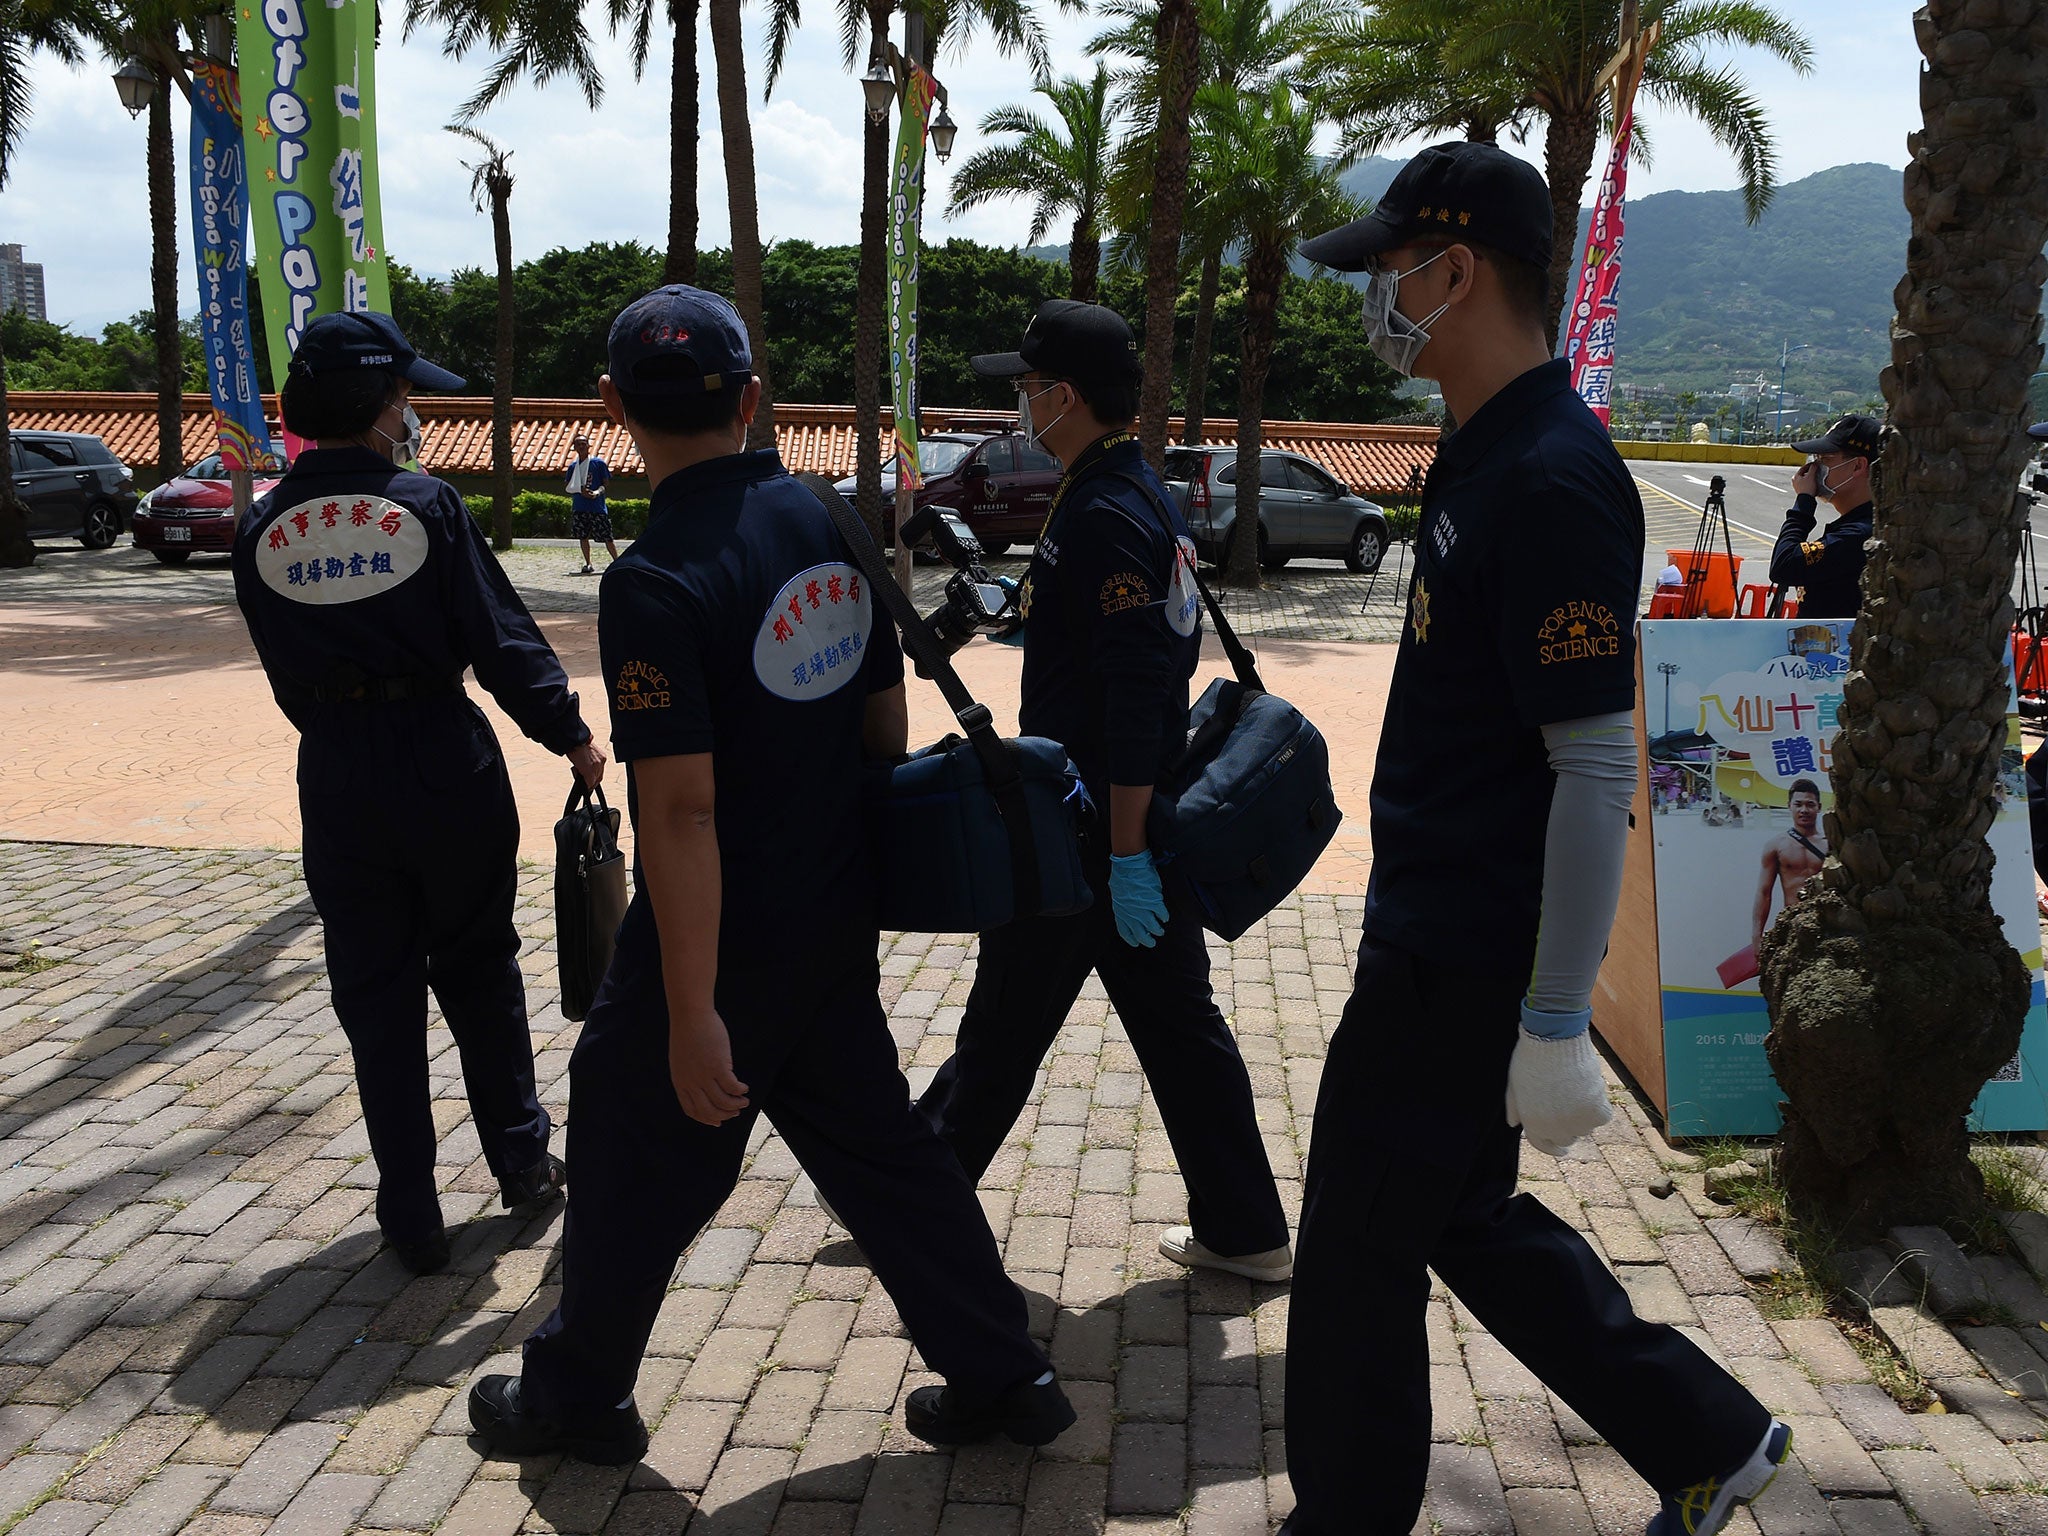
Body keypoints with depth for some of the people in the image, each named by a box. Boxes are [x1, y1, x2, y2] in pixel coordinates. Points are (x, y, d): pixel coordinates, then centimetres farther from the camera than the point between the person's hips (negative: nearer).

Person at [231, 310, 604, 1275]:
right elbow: (502, 639, -11)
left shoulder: (262, 532, 1)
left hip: (336, 779, 2)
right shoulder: (427, 507, -10)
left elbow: (287, 678, 8)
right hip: (446, 765, -2)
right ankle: (522, 1163, 29)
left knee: (376, 1000, 11)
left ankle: (412, 1220, 16)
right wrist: (569, 733, 0)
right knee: (479, 975, 16)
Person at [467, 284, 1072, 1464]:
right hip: (839, 922, 7)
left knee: (637, 1157, 14)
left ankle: (579, 1399, 35)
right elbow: (888, 717, 8)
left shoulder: (655, 581, -21)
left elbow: (682, 810, -23)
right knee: (877, 1144, 19)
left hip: (724, 936, -6)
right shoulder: (830, 523, 1)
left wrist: (691, 1012, -19)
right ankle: (1003, 1377, 29)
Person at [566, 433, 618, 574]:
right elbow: (570, 488, 15)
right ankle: (587, 563, 16)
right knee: (582, 537, 6)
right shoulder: (573, 466, 11)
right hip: (579, 508, 4)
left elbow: (606, 483, -1)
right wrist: (581, 491, -5)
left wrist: (597, 492, -19)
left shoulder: (598, 463, -1)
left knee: (606, 537, -5)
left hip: (597, 507, -4)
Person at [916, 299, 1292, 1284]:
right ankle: (1242, 1230, 22)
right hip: (1146, 821, 10)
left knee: (1005, 1025, 7)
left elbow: (1135, 700, -25)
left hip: (1088, 827, -10)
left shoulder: (1104, 516, -20)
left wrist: (1127, 855, -24)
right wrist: (1027, 609, 18)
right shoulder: (1141, 494, 12)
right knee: (1176, 1022, 14)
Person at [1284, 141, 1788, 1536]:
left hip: (1465, 968, -10)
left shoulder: (1555, 480, -22)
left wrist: (1556, 1026, -21)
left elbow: (1597, 771, -24)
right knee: (1466, 1217, 22)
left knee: (1360, 1250, 5)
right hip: (1433, 935, 10)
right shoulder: (1484, 452, 9)